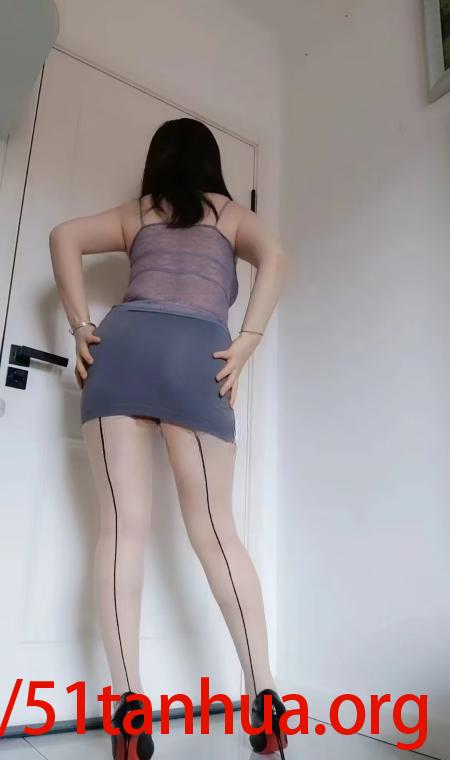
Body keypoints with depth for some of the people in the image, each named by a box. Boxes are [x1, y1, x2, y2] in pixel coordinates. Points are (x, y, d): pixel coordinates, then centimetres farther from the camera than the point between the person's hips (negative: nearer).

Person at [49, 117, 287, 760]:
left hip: (124, 342, 1)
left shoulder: (134, 213, 27)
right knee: (215, 530, 1)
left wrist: (82, 328, 6)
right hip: (198, 352, -1)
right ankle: (263, 691, -1)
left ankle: (128, 696, -8)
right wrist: (245, 346, -2)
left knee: (124, 524, -3)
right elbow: (274, 255, 5)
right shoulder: (231, 213, 25)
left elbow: (64, 237, 11)